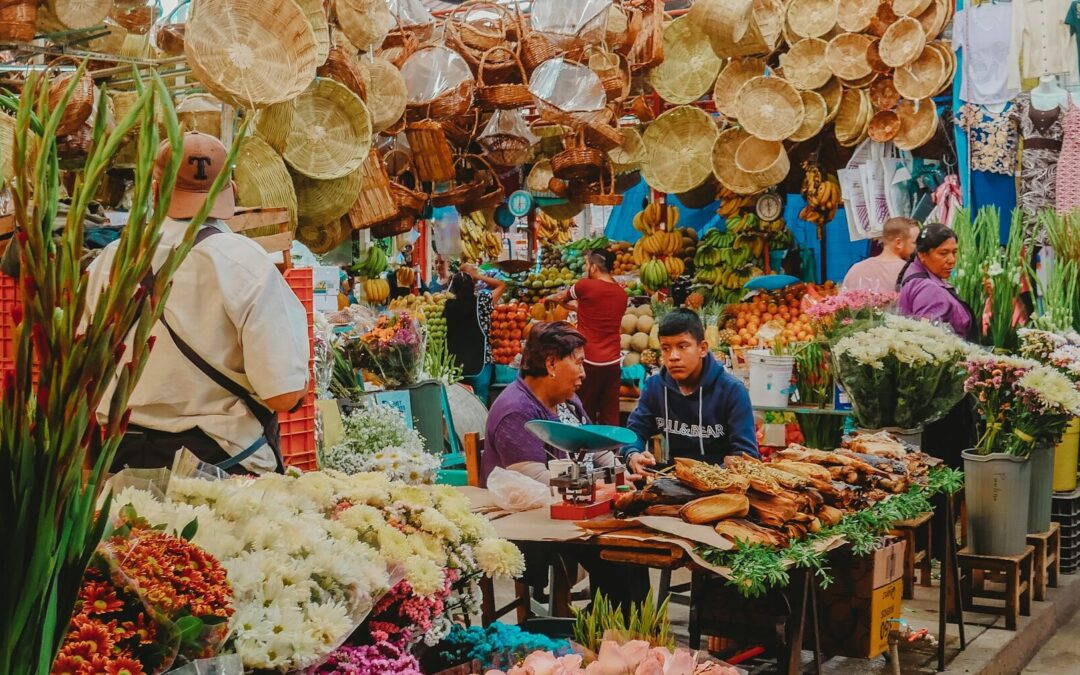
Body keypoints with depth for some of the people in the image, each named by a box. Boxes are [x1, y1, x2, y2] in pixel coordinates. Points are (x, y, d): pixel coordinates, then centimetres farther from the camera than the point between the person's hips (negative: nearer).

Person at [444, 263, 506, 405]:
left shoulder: (449, 305, -3)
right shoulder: (482, 301, -8)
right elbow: (502, 285, 6)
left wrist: (460, 277, 15)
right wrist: (477, 276, 6)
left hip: (456, 363, 3)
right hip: (480, 363, -3)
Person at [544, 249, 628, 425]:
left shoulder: (586, 286, -8)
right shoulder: (621, 294, 7)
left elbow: (562, 297, 12)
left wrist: (550, 299, 33)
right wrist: (577, 305, 34)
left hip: (589, 360, -4)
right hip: (613, 361, 5)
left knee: (586, 414, 7)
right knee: (610, 416, 6)